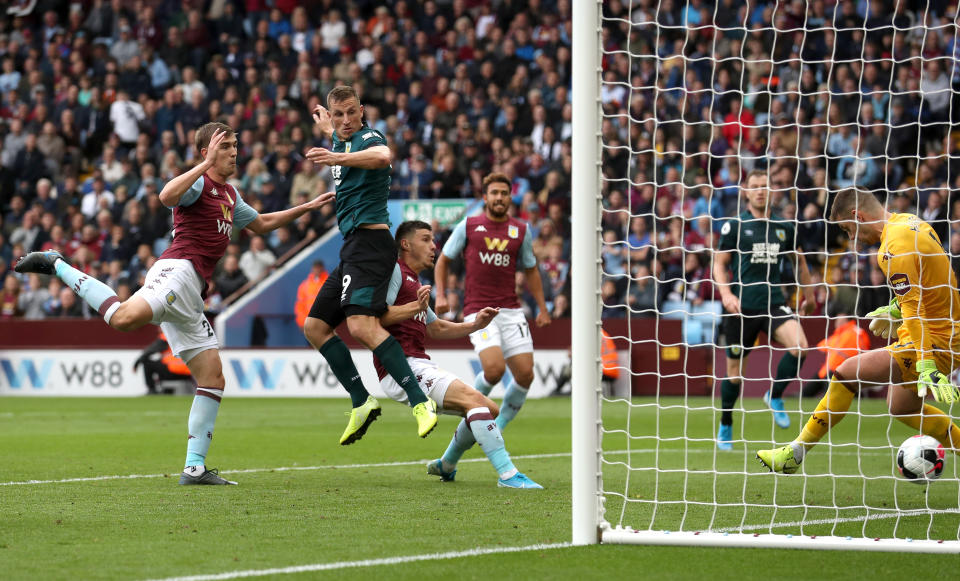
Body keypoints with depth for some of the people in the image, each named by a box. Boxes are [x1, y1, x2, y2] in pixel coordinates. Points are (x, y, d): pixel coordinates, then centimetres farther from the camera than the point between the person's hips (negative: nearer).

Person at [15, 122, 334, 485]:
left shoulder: (229, 195, 29)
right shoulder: (198, 182, 1)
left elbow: (261, 224, 46)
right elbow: (168, 196, -23)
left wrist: (306, 208, 44)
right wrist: (206, 164, -22)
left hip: (189, 297, 9)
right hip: (178, 269, -9)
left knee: (212, 378, 3)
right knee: (125, 318, -38)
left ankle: (194, 468, 3)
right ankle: (57, 266, -17)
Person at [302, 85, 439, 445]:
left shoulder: (368, 138, -10)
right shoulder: (342, 140, 18)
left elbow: (382, 157, -37)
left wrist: (338, 158, -46)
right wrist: (326, 128, 60)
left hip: (370, 242, -10)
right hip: (352, 249, 10)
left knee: (361, 325, -27)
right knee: (315, 327, 12)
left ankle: (420, 402, -32)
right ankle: (362, 403, 11)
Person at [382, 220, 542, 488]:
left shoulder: (413, 282, 28)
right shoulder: (395, 270, -3)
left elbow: (436, 328, 35)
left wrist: (475, 324, 22)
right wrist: (416, 307, -28)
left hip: (420, 365, 10)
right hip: (401, 367, -10)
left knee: (490, 410, 11)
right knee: (473, 398, -26)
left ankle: (445, 466, 30)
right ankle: (507, 473, -32)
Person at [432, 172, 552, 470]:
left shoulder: (521, 230, 10)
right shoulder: (468, 226, 3)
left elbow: (530, 269, 22)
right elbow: (444, 259, 12)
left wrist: (542, 307, 16)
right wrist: (441, 295, 1)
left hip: (511, 310, 4)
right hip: (478, 311, -4)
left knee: (525, 374, -6)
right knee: (494, 368, -23)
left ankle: (497, 427, 14)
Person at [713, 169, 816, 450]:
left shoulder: (784, 227, 8)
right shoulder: (735, 226, 0)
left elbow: (798, 260, 24)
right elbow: (719, 263, 3)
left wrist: (809, 293, 27)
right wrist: (726, 293, -13)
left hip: (774, 303, 2)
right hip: (742, 306, -2)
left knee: (799, 345, -23)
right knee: (734, 369, 4)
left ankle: (775, 396, 2)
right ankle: (725, 426, 25)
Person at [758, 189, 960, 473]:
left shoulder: (894, 248, -20)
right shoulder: (911, 223, 9)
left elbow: (915, 310, -26)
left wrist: (927, 367, -31)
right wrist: (897, 308, 33)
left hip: (933, 341, -10)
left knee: (847, 374, -12)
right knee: (901, 407, 26)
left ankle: (794, 455, -7)